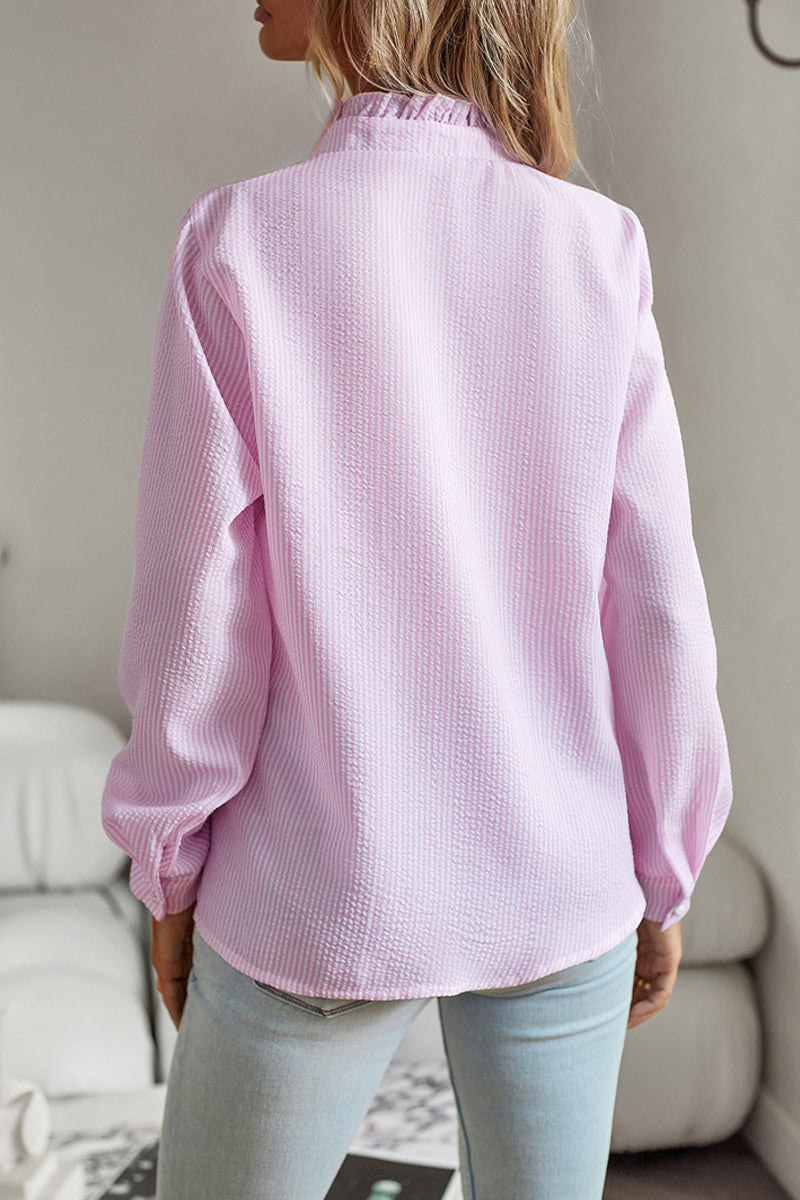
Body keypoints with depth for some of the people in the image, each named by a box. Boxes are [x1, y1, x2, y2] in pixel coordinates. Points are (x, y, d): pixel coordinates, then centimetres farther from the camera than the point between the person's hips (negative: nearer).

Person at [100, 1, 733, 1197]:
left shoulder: (239, 240, -12)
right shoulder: (596, 247, -6)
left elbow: (198, 619, -11)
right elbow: (657, 611, -5)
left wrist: (171, 874, 4)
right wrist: (662, 877, 8)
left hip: (321, 905, -2)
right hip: (562, 888, 2)